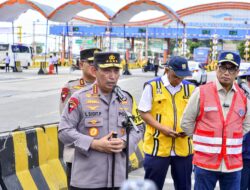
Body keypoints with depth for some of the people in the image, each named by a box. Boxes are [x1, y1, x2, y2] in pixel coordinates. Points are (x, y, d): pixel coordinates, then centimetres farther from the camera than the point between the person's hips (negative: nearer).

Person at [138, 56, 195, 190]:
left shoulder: (190, 88, 8)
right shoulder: (152, 86, -3)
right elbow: (144, 113, -3)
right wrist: (162, 128, -15)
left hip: (183, 148, 3)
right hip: (157, 147, -3)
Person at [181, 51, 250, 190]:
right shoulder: (201, 92, -5)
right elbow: (186, 122, 1)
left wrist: (232, 140, 13)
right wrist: (203, 141, 6)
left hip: (233, 163, 3)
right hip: (205, 162, -3)